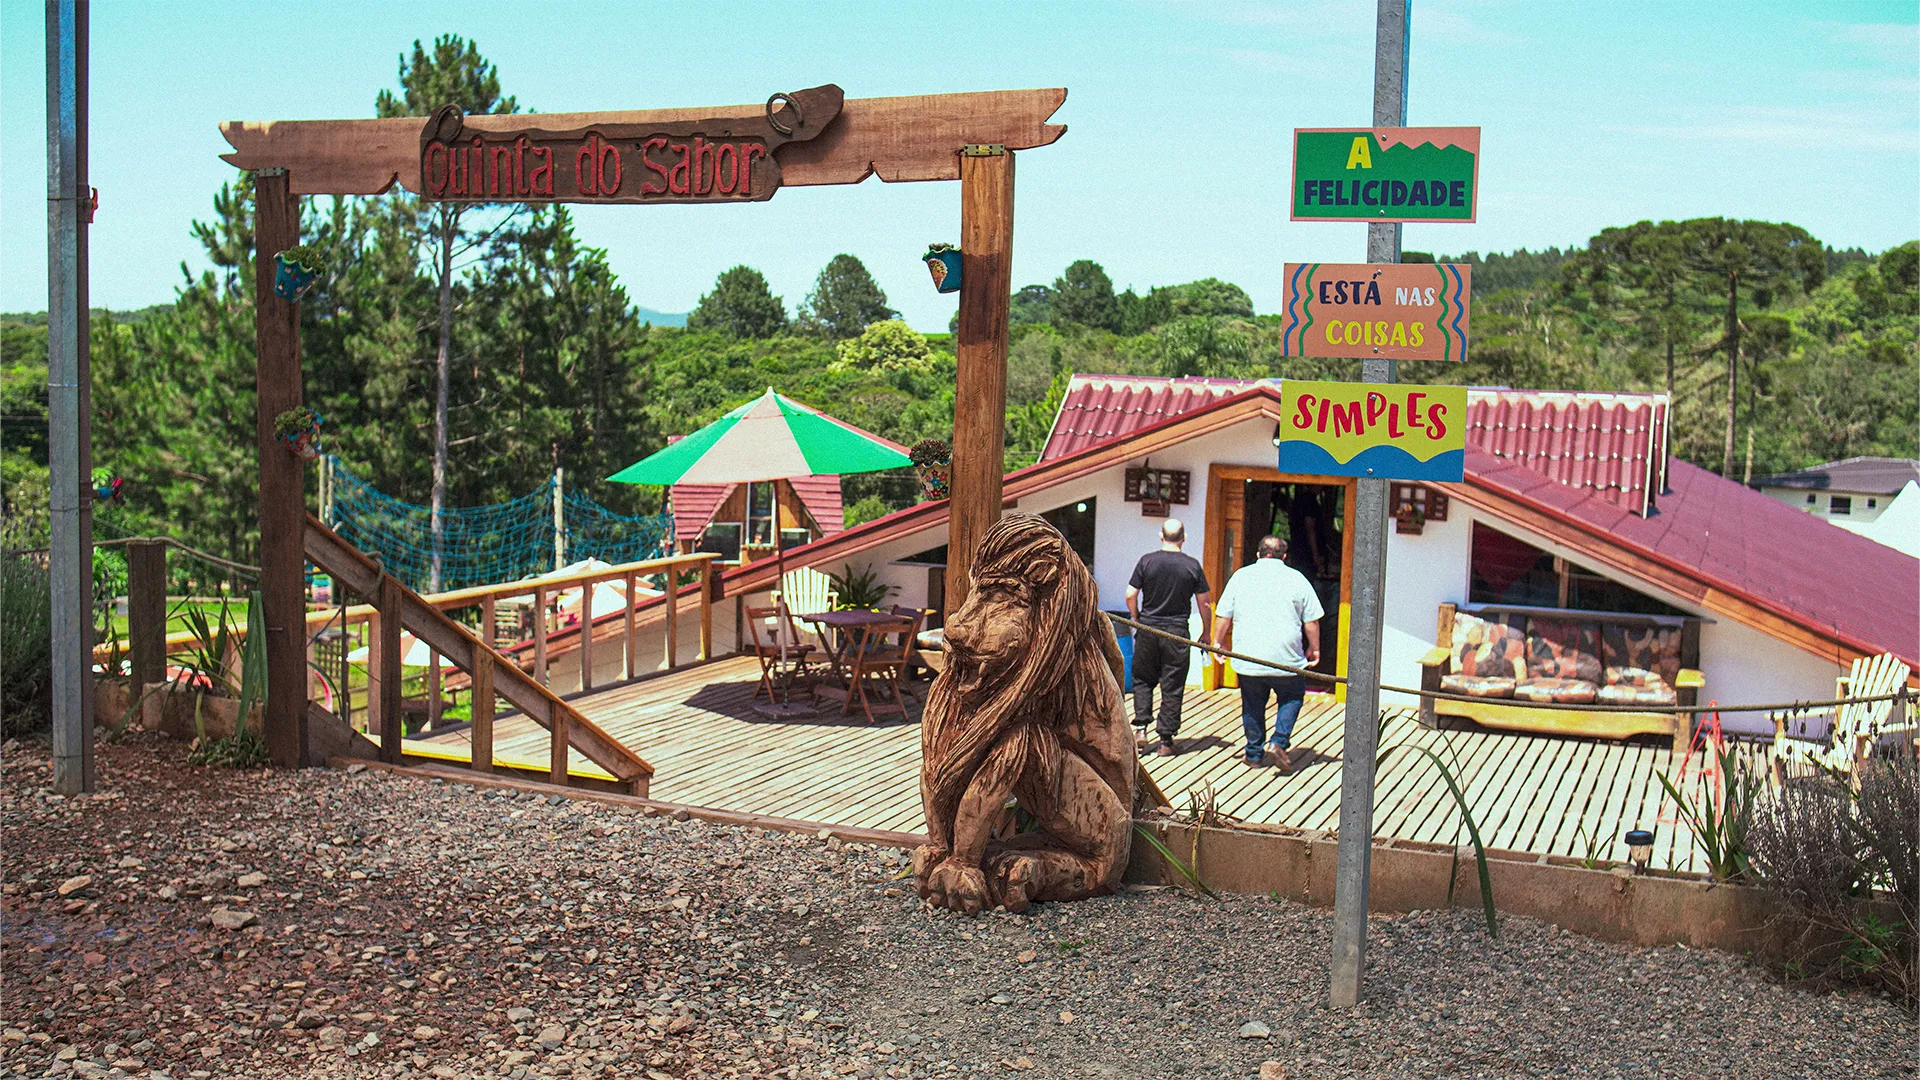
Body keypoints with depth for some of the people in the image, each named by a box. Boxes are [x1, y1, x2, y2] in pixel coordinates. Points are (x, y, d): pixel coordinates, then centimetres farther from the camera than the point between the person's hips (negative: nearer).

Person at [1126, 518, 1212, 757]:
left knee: (1142, 679, 17)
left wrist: (1137, 618, 14)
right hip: (1177, 632, -1)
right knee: (1172, 687, 5)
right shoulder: (1192, 566, -3)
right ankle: (1166, 740, 6)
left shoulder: (1147, 561, -3)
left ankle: (1141, 728, 5)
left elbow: (1130, 596, -3)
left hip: (1148, 629, 1)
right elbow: (1204, 604, 1)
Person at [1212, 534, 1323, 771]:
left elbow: (1224, 616, 6)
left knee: (1253, 705, 14)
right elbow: (1311, 621, 2)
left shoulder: (1241, 576, 6)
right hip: (1286, 660, -1)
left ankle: (1254, 754, 17)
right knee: (1291, 698, 17)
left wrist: (1218, 642, 19)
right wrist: (1314, 649, 15)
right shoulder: (1296, 578, 2)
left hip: (1247, 659, 2)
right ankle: (1280, 741, -1)